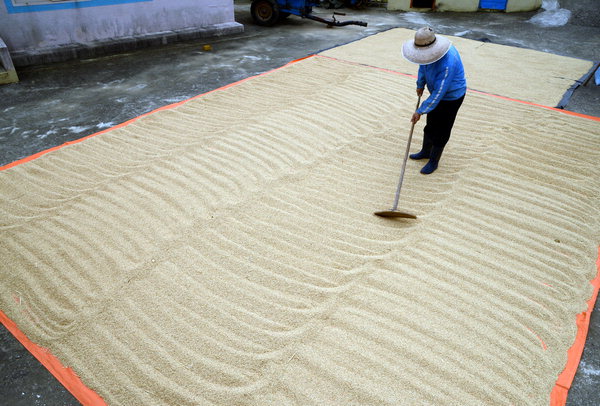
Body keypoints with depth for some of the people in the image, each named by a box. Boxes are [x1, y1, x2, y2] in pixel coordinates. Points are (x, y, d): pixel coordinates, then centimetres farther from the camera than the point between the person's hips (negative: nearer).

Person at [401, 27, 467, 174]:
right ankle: (426, 151, 43)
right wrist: (420, 84, 18)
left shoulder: (447, 63, -40)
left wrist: (420, 111, -29)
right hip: (436, 92, 8)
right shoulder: (429, 50, -16)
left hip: (451, 97, -8)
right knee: (430, 124, 22)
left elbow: (439, 93, -34)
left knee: (440, 131, 5)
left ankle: (434, 161, 23)